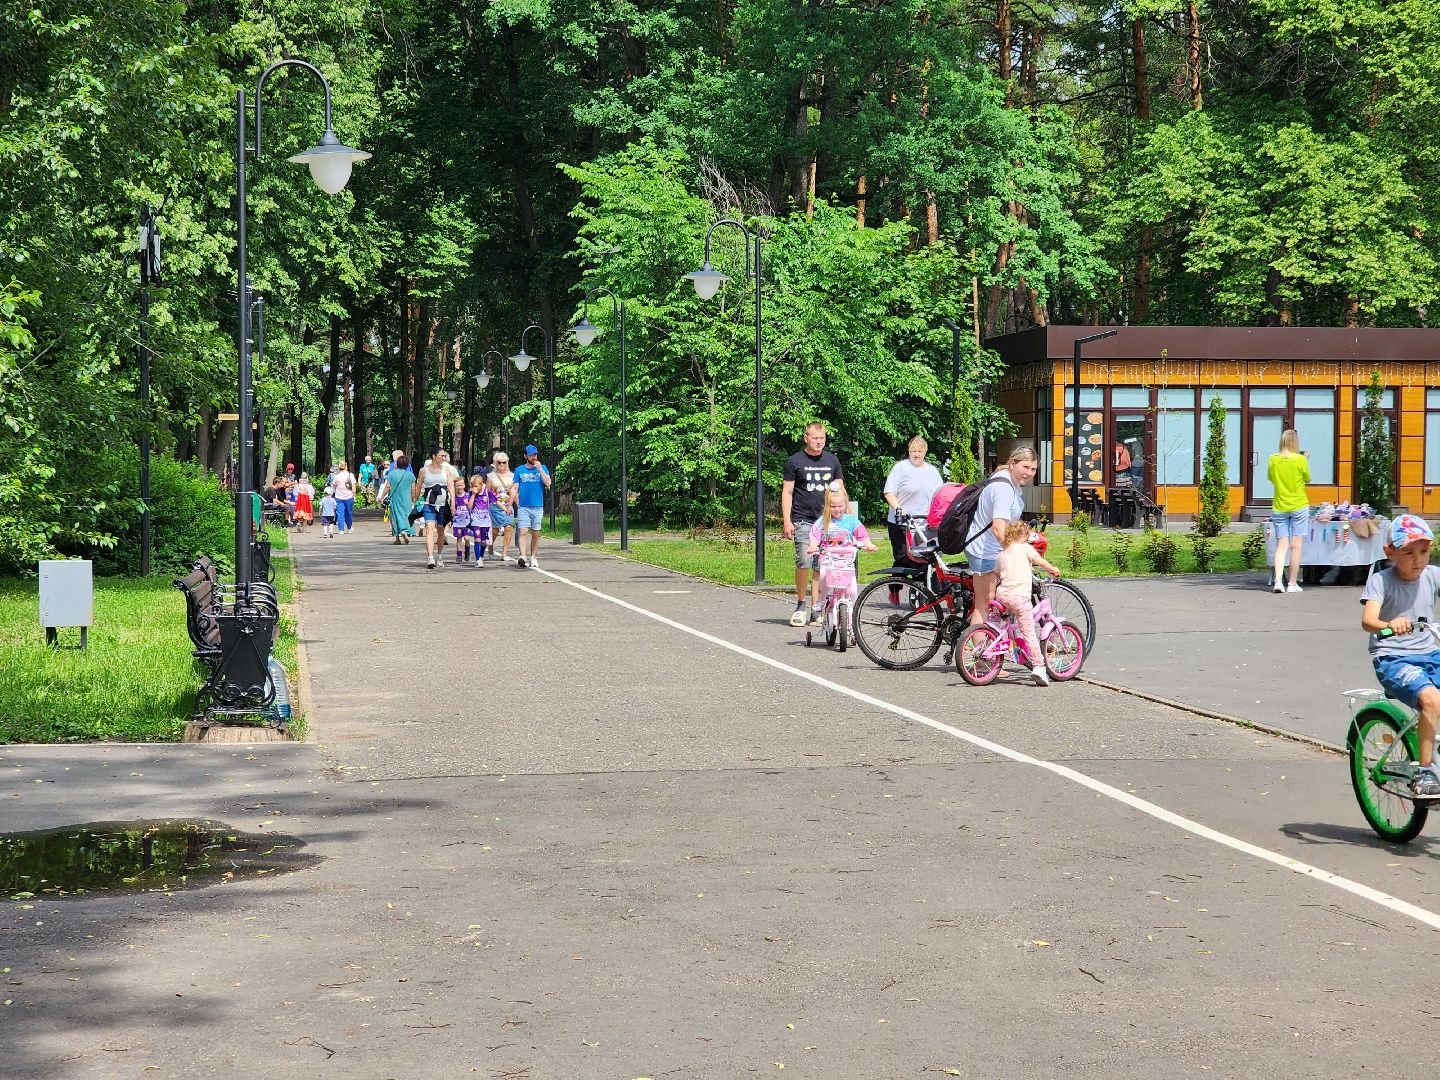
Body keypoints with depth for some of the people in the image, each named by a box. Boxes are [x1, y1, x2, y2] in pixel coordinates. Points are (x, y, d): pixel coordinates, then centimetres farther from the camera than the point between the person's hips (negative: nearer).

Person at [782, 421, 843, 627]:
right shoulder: (795, 461, 3)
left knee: (822, 567, 2)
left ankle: (816, 608, 9)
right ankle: (800, 605, 1)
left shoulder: (832, 460, 13)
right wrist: (787, 521, -6)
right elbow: (787, 492, 2)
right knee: (804, 562, -14)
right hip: (803, 521, -3)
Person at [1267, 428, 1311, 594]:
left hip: (1279, 507, 3)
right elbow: (1307, 479, 4)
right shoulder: (1300, 459, -9)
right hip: (1299, 506, -3)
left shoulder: (1273, 460, -1)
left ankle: (1278, 581, -9)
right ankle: (1292, 584, 4)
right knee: (1296, 546, 2)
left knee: (1281, 545, 5)